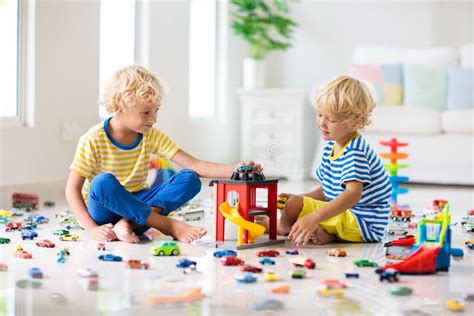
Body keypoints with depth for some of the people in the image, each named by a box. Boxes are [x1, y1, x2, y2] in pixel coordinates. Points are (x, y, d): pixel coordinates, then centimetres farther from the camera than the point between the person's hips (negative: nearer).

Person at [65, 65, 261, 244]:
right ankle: (169, 225, -28)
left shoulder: (151, 136, -1)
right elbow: (72, 189, -13)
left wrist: (233, 170, -25)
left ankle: (129, 223, -30)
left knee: (189, 179, -15)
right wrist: (92, 229, -26)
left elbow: (193, 165, -9)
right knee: (103, 182, -38)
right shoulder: (94, 140, -14)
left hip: (136, 204, 4)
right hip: (104, 212, -4)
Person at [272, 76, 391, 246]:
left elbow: (353, 194, -36)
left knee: (293, 206, -19)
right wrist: (301, 197, 5)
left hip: (362, 225, -11)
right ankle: (323, 233, 0)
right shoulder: (331, 147, 10)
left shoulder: (355, 153, -22)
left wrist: (314, 218, -45)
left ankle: (282, 228, 12)